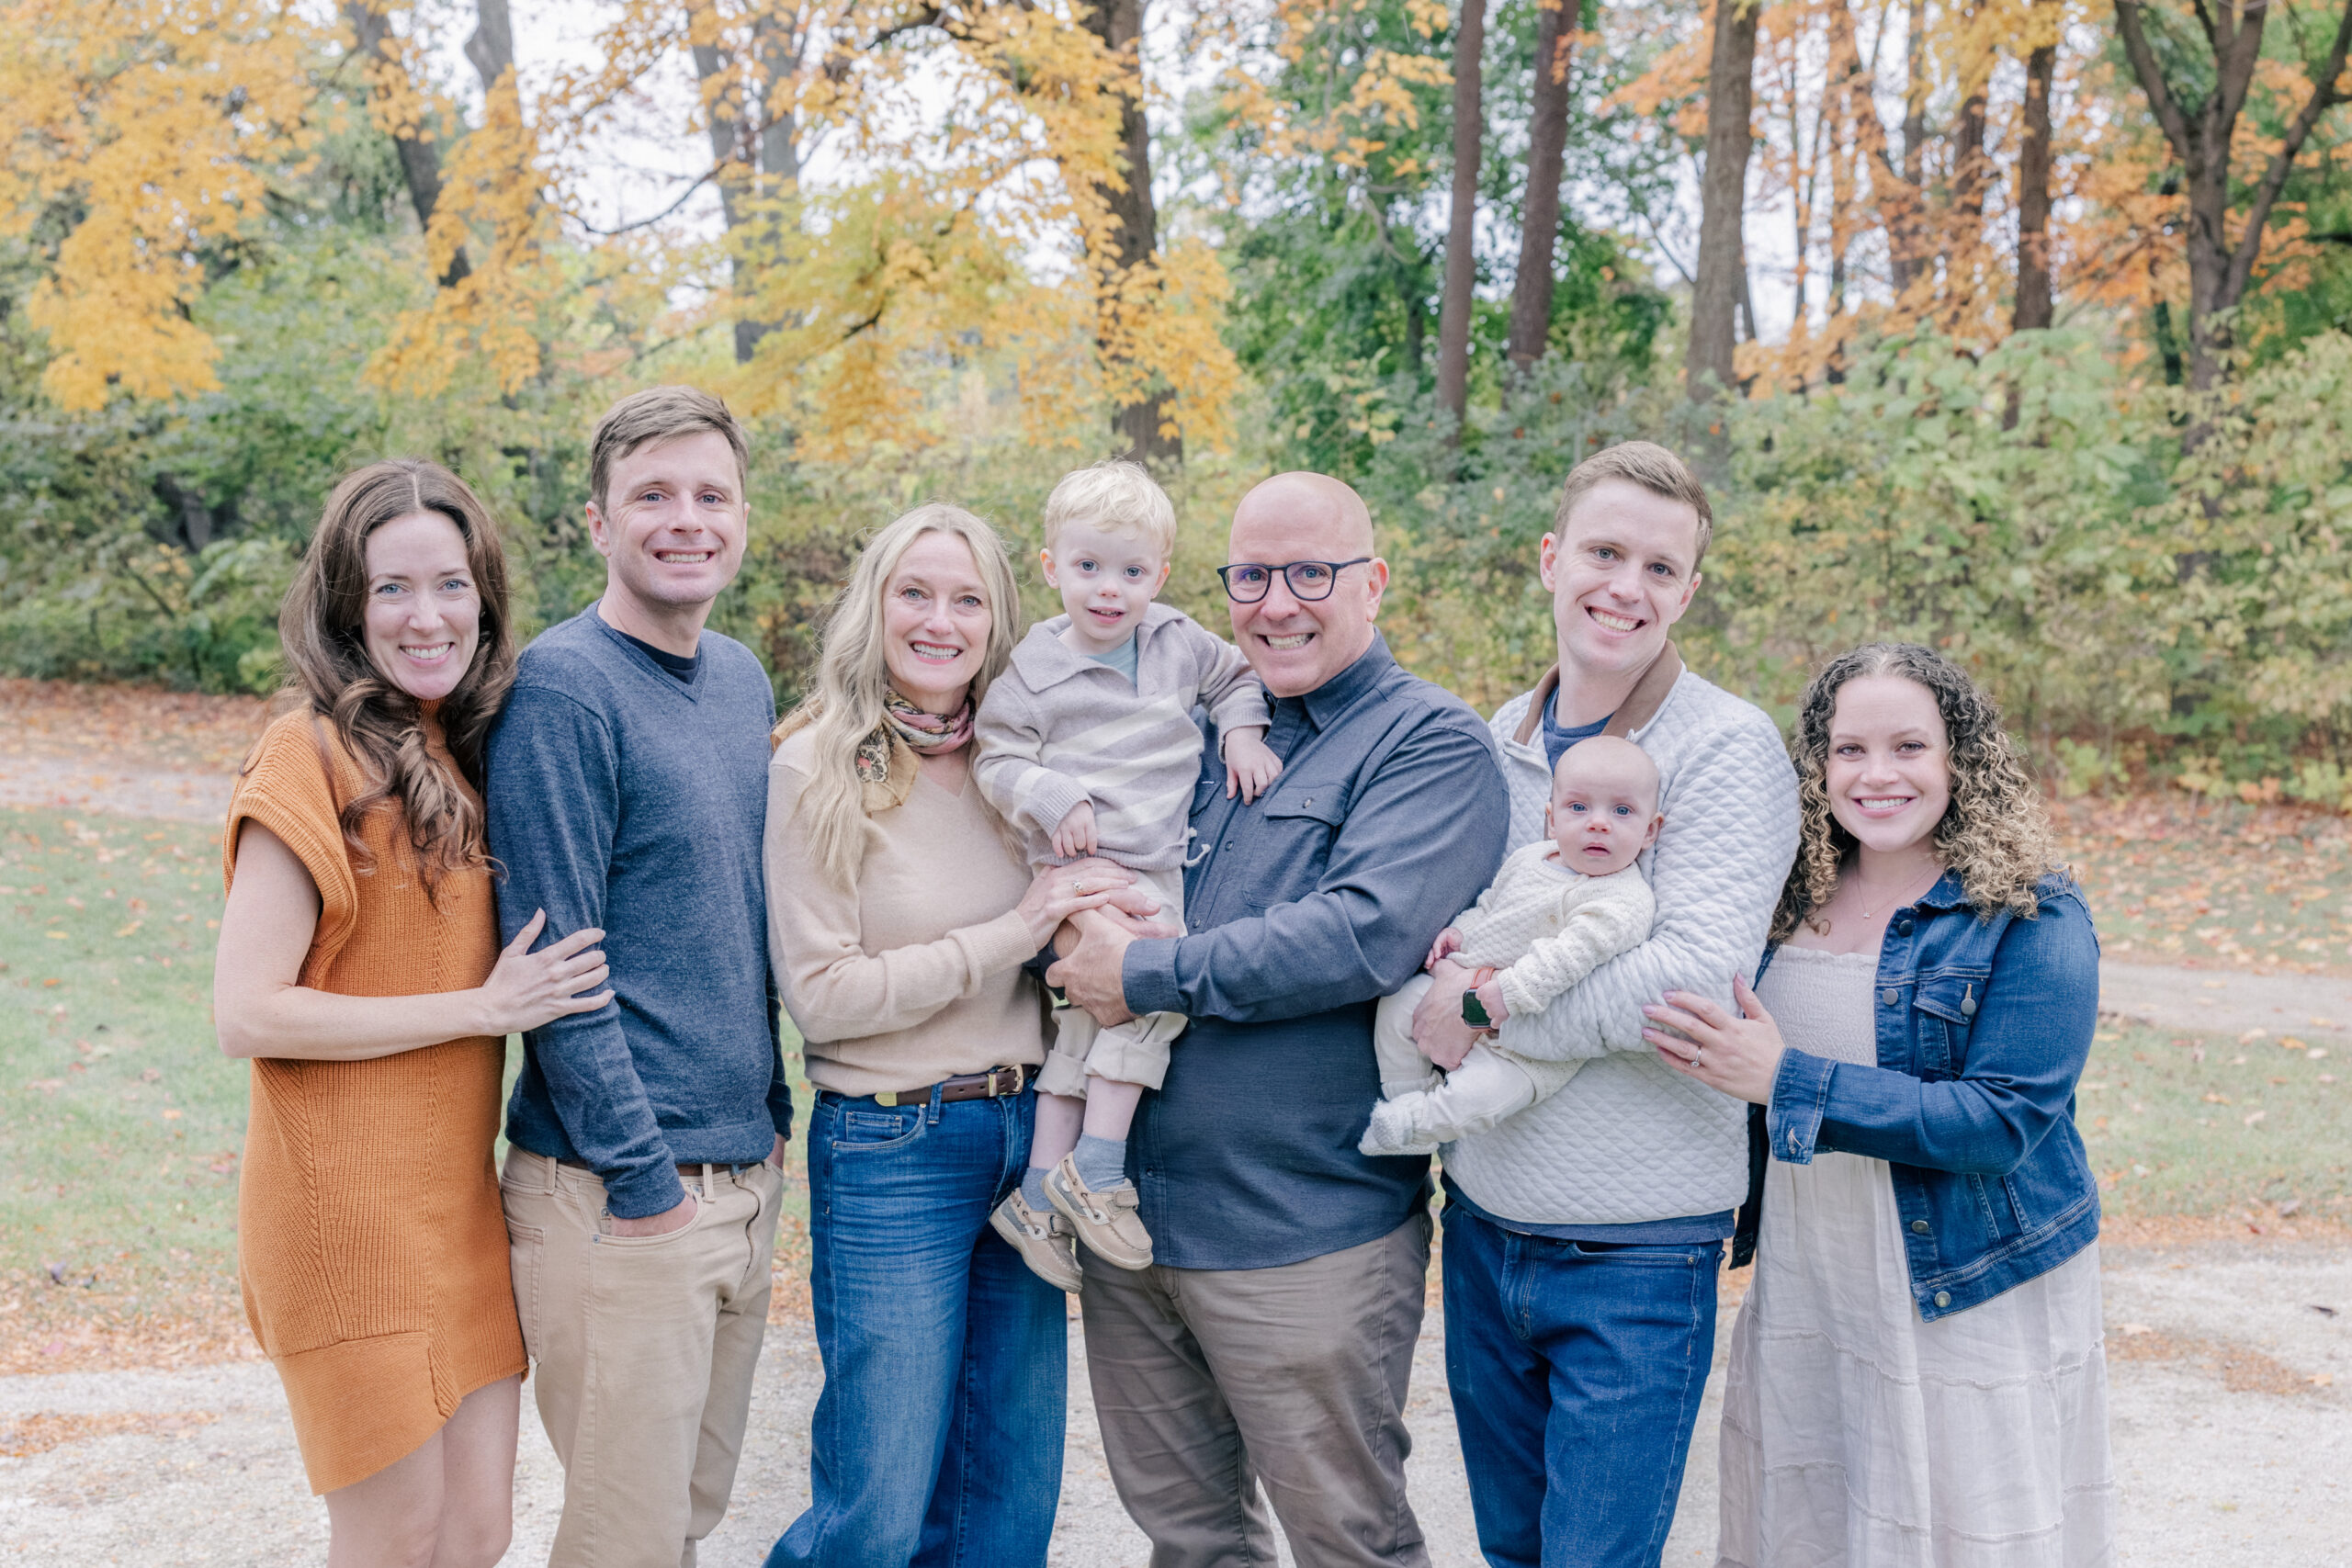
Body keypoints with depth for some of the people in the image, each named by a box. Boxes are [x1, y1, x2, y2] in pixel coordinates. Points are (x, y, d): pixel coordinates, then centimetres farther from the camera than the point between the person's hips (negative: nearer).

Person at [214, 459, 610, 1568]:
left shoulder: (474, 756, 8)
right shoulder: (313, 755, -13)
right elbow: (245, 1015, -18)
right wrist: (482, 1008, -16)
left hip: (460, 1196, 7)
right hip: (348, 1203, -7)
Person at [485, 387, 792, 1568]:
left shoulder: (743, 680, 11)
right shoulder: (564, 689, -14)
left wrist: (770, 1111, 16)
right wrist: (642, 1176, -17)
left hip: (749, 1167, 8)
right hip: (619, 1189, -8)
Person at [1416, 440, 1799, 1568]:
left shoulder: (1728, 747, -12)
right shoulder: (1494, 741, 8)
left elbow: (1696, 977, -23)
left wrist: (1488, 1009, -16)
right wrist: (1438, 972, -8)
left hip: (1634, 1252, -6)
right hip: (1482, 1219, 6)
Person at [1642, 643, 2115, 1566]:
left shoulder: (2033, 919, -12)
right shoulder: (1794, 898, 4)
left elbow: (2003, 1122, -21)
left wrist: (1788, 1081, -25)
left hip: (1970, 1307, -5)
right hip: (1803, 1298, 5)